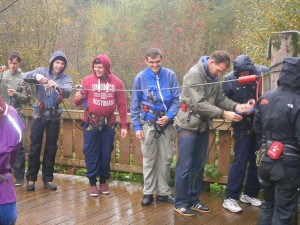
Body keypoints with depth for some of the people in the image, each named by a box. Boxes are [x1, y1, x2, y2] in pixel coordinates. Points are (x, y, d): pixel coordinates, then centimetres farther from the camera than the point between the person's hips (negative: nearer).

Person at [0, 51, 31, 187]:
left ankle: (19, 176, 8)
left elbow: (27, 99, -4)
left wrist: (16, 94, -21)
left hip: (16, 116, -4)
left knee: (17, 146, 1)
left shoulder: (24, 78, -4)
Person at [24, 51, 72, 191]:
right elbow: (26, 77, -16)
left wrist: (57, 87, -40)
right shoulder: (42, 71, 0)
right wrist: (36, 76, -38)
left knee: (51, 148, 7)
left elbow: (68, 92, -19)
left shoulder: (66, 78, 0)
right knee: (35, 147, 2)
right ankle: (31, 178, 13)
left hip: (54, 117, 1)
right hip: (39, 115, -1)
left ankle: (48, 179, 18)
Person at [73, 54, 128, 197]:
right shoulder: (87, 81, -2)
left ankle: (103, 181, 25)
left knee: (106, 153, 10)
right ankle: (93, 183, 14)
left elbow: (122, 105, 2)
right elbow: (79, 102, -2)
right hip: (91, 123, -1)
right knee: (91, 153, 2)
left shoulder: (117, 82, 1)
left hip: (109, 124, 1)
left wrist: (124, 125, -1)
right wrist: (77, 98, -26)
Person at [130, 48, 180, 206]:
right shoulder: (140, 78, -1)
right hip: (148, 122, -1)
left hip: (167, 122, 1)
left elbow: (177, 99, 0)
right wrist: (136, 126, -4)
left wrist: (169, 116, -15)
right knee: (149, 159, 4)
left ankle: (163, 192, 19)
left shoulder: (170, 75, -1)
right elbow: (135, 105, 2)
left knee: (166, 158, 7)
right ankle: (148, 192, 13)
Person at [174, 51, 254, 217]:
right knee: (185, 166, -1)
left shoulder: (213, 77, 7)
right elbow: (199, 104, -24)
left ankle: (193, 200, 23)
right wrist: (224, 114, -26)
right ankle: (180, 203, 10)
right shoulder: (194, 74, -19)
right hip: (188, 126, -8)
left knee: (198, 165, 13)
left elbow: (221, 98, 2)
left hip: (202, 126, 8)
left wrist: (236, 106, -16)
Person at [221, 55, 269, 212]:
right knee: (240, 161, -5)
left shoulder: (259, 73, -4)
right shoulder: (229, 80, -9)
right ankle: (230, 198, 2)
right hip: (243, 127, -4)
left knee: (257, 161, 12)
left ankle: (249, 194, 27)